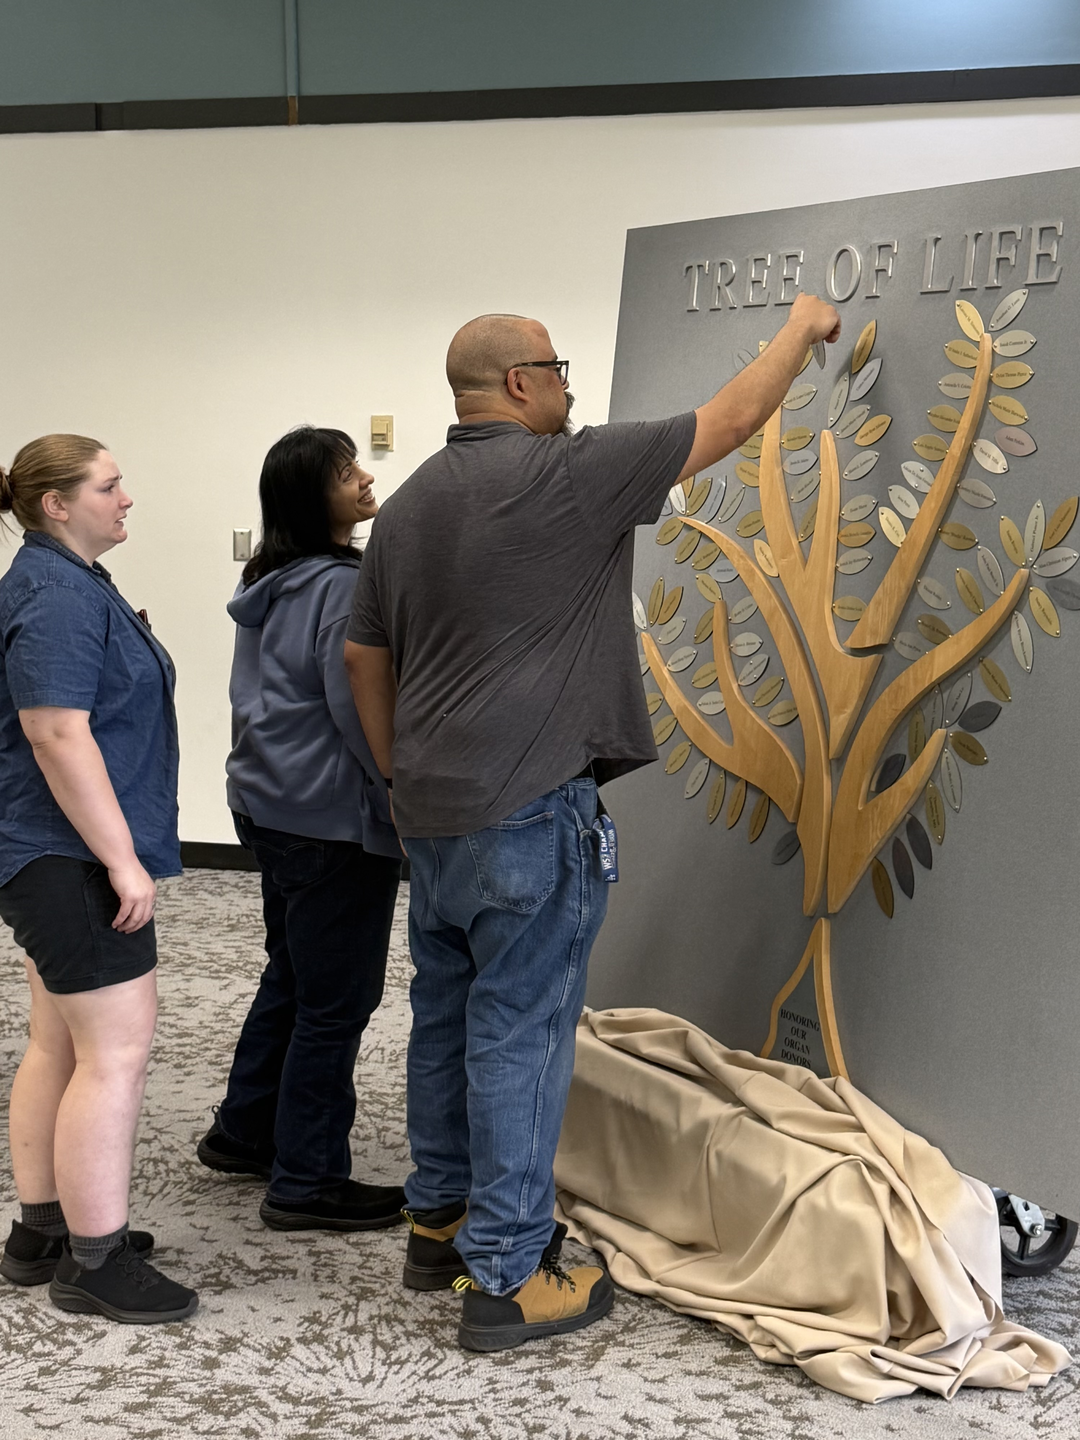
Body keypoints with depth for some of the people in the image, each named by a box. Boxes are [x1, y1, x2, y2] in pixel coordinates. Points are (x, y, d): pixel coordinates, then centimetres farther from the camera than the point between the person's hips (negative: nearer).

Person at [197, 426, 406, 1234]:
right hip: (334, 818, -10)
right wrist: (409, 800, -13)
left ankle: (245, 1134, 34)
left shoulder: (271, 584, 11)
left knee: (291, 978, 23)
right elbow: (358, 710, -22)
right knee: (336, 1000, -1)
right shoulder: (342, 586, -19)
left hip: (272, 804, 10)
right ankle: (307, 1184, 6)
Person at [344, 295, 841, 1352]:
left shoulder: (409, 503, 11)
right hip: (528, 812, -8)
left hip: (433, 811, 8)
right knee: (518, 1034, -3)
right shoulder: (565, 475, -13)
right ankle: (506, 1278, 2)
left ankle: (439, 1224, 28)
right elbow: (729, 422, -4)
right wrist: (802, 329, 12)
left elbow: (363, 654, 18)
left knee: (446, 1017, 17)